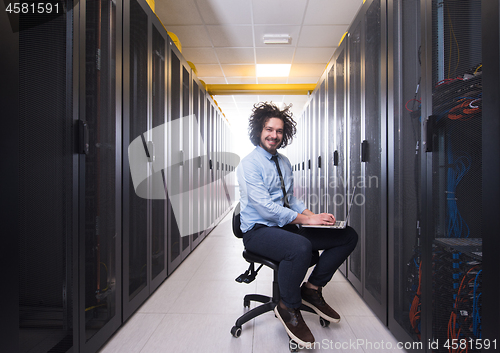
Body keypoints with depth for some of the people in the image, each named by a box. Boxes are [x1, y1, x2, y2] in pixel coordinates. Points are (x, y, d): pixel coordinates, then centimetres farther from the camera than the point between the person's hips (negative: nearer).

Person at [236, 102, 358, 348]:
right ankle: (288, 308, -11)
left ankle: (312, 288, 8)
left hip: (286, 226, 8)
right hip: (258, 231, -7)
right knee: (300, 247, -40)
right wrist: (306, 219, -23)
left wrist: (313, 215, -3)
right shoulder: (249, 164, -10)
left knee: (348, 236, -2)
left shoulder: (284, 162, 14)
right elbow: (264, 206, -20)